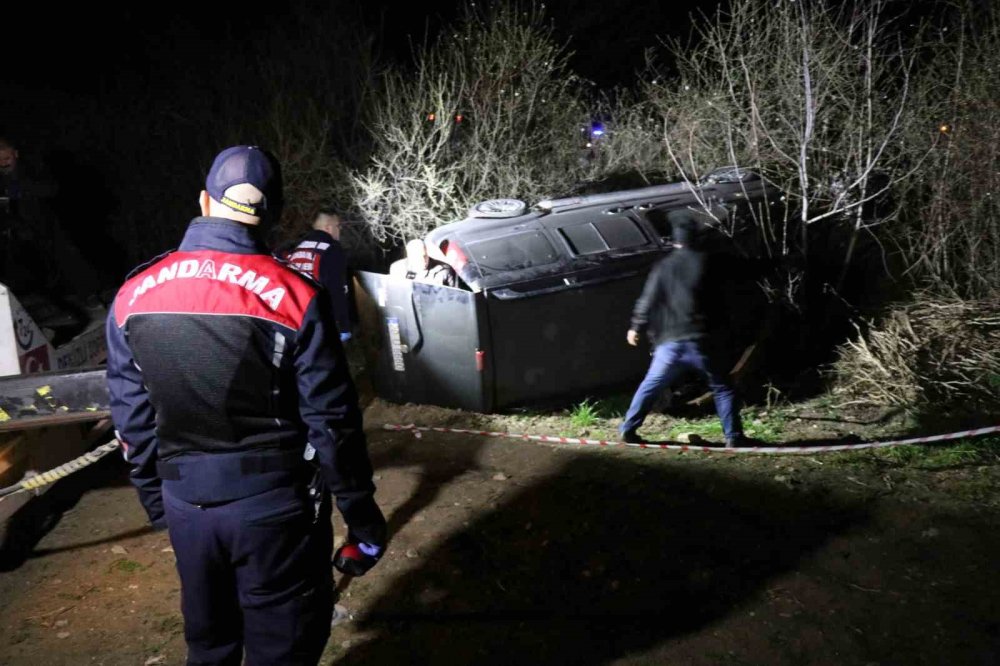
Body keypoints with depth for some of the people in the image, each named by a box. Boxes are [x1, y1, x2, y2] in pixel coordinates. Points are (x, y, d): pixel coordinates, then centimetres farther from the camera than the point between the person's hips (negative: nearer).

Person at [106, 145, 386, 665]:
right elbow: (331, 420, -13)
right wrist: (361, 516, -2)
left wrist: (156, 500, 18)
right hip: (274, 504, -4)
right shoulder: (293, 295, -15)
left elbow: (131, 420, 5)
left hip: (186, 505, 4)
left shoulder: (131, 296, -2)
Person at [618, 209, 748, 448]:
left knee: (650, 386, 14)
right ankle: (733, 436, 4)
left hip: (670, 341, 1)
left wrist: (636, 327, 13)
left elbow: (648, 300, 5)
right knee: (722, 388, 9)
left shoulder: (663, 266, 6)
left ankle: (628, 429, 14)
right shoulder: (705, 263, 4)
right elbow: (716, 299, 13)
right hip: (699, 340, -1)